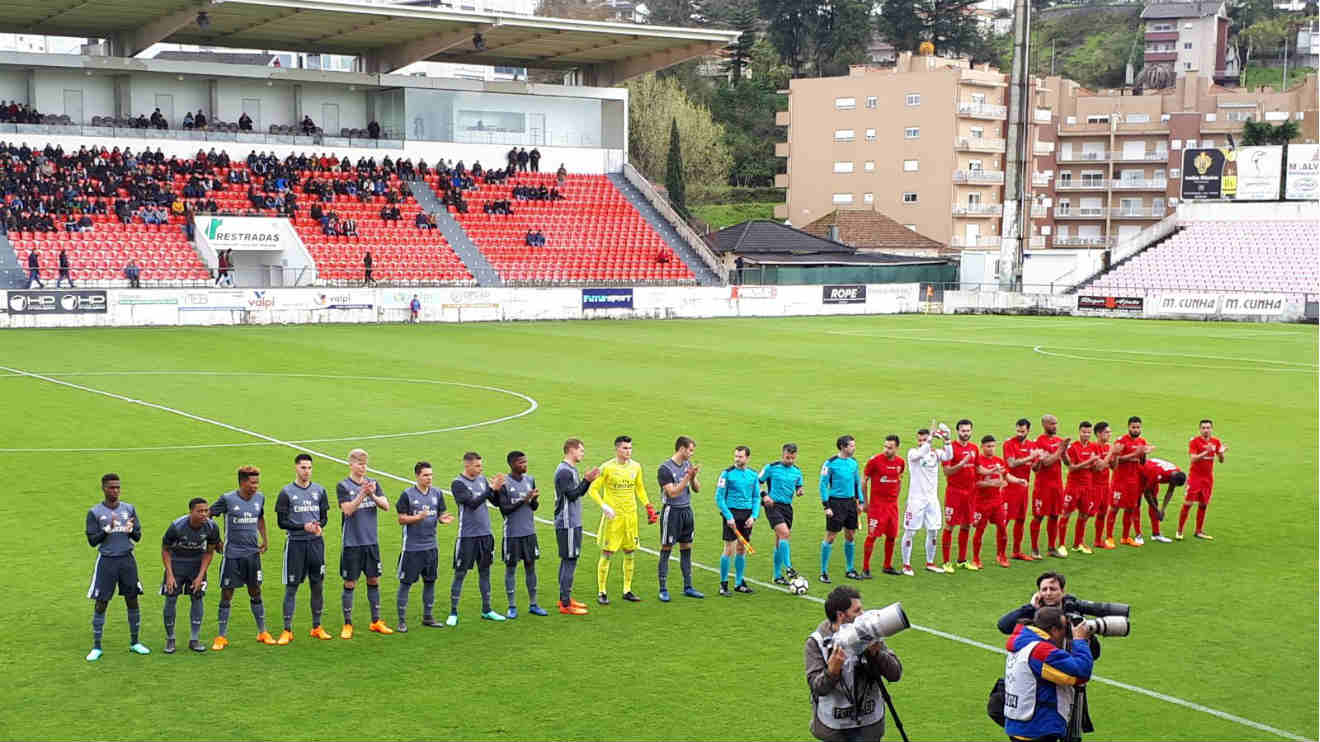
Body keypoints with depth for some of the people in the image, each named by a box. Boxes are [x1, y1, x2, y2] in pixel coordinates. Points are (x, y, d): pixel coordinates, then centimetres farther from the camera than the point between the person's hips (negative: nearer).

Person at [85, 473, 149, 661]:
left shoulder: (129, 509, 7)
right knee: (101, 604, 0)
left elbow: (138, 537, 8)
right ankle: (96, 647, 9)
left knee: (132, 600, 6)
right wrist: (107, 529, -18)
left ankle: (134, 642, 18)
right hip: (106, 561, -3)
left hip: (127, 560, 3)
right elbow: (92, 541, -3)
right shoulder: (95, 512, -2)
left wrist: (131, 530, -13)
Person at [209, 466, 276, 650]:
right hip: (232, 554, -4)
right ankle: (221, 637, 9)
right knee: (226, 594, 1)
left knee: (255, 592, 10)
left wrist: (264, 539, 13)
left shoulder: (259, 498, 3)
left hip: (253, 553, 4)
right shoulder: (227, 499, -12)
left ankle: (262, 632, 20)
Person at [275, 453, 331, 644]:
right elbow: (281, 521, -5)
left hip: (316, 543, 3)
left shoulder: (319, 490, 8)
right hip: (295, 543, -3)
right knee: (291, 587, 0)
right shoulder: (287, 492, -3)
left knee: (318, 585, 7)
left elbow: (324, 516, 12)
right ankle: (287, 630, 5)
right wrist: (303, 527, -17)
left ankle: (317, 627, 18)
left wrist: (319, 526, -10)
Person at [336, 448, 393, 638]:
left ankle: (376, 622, 20)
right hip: (352, 542, -4)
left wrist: (373, 495, -18)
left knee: (374, 581, 10)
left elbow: (386, 506, -2)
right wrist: (362, 494, -26)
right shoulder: (343, 485, -5)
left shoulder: (373, 483, 6)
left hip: (371, 541, 4)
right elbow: (347, 510, -16)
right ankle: (347, 624, 12)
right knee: (350, 583, 2)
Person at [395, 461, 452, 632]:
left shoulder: (437, 494, 6)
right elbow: (401, 519, -7)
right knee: (406, 582, 0)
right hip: (412, 547, -5)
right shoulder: (408, 494, -8)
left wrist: (443, 519, -10)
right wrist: (418, 517, -22)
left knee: (430, 581, 12)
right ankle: (401, 620, 7)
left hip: (431, 546, 5)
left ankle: (428, 617, 24)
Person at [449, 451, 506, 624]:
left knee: (485, 572, 12)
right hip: (467, 536, -6)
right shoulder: (458, 483, -9)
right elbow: (473, 503, -20)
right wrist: (491, 488, -24)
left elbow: (496, 502, 8)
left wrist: (499, 487, -10)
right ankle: (453, 613, 6)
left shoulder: (482, 479, 8)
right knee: (460, 574, 0)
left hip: (485, 534, 6)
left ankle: (486, 610, 21)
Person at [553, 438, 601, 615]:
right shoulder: (564, 471, -15)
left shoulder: (571, 469, 15)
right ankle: (566, 604, -5)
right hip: (567, 524, -10)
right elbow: (572, 495, -20)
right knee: (570, 561, -8)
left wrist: (588, 480, 5)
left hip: (573, 523, 10)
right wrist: (586, 480, -20)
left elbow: (578, 493, 18)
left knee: (567, 561, 15)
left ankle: (565, 598, 23)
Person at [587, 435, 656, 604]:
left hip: (631, 515, 5)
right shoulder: (607, 467, -9)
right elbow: (592, 489, -7)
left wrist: (648, 506, 10)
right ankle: (601, 592, 4)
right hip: (613, 516, -5)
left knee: (629, 553, 9)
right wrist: (603, 506, -19)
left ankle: (627, 590, 19)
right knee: (607, 553, -3)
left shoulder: (636, 467, 7)